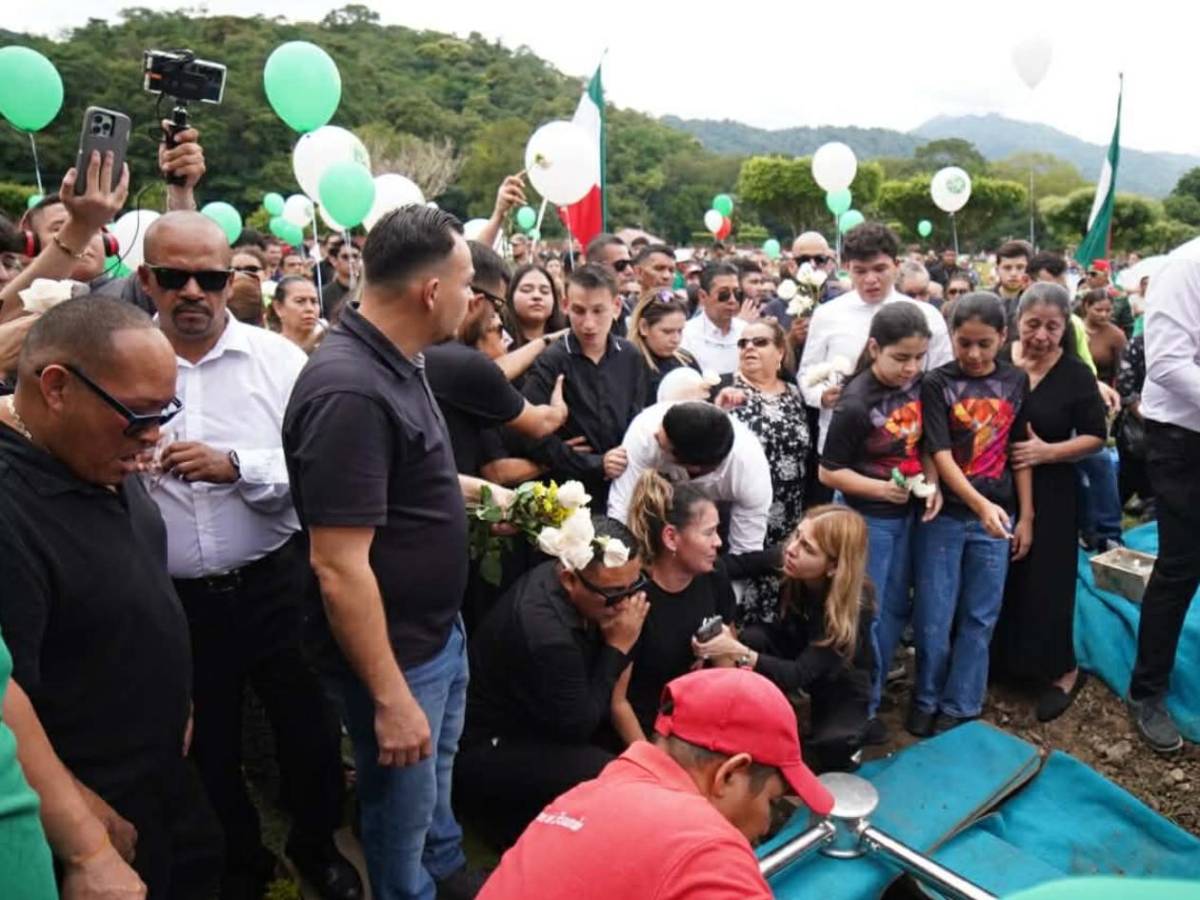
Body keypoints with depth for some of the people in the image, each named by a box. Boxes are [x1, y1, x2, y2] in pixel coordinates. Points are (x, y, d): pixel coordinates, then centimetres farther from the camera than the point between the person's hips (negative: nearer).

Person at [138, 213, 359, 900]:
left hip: (274, 585, -1)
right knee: (209, 744, 20)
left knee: (309, 728, 15)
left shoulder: (277, 358, -6)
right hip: (174, 598, 2)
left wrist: (235, 467, -24)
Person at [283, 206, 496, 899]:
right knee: (403, 808, 15)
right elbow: (339, 567, -29)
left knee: (438, 776, 30)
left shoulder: (396, 362, 2)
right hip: (395, 653, -10)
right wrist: (390, 699, -24)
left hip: (441, 630, 10)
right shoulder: (348, 390, -29)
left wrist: (477, 490, 9)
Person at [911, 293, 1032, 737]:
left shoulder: (1016, 382, 4)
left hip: (996, 517, 3)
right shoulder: (936, 384, -8)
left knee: (979, 617, 9)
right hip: (944, 515, -3)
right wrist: (981, 505, -27)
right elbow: (941, 456, -15)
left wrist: (1025, 516, 5)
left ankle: (959, 706, 23)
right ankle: (927, 699, 23)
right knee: (933, 616, 4)